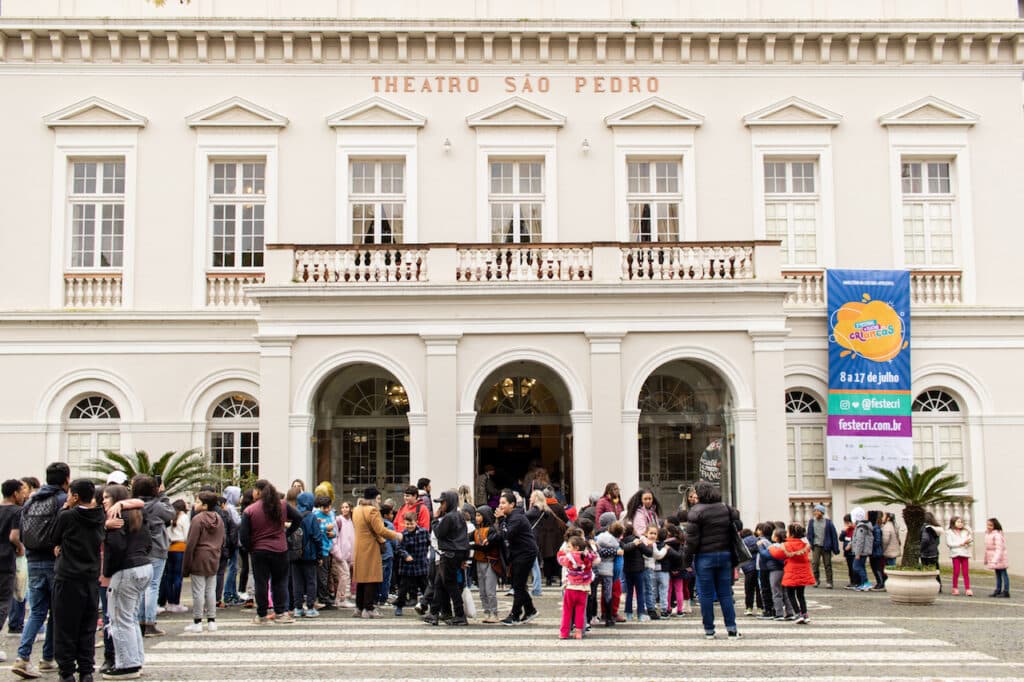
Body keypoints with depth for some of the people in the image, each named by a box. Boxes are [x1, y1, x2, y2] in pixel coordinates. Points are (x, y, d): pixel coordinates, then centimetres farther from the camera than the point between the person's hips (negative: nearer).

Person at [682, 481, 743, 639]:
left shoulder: (696, 511, -9)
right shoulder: (727, 509, 6)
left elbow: (692, 538, -11)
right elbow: (738, 527, 12)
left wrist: (687, 558, -4)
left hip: (704, 557, -4)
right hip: (725, 555, 4)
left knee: (706, 594, 3)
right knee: (725, 593, 9)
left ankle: (709, 630, 6)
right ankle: (731, 628, 6)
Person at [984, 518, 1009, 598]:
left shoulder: (997, 534, -20)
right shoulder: (987, 533, 8)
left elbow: (999, 548, -25)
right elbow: (987, 547, 16)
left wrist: (995, 560, -30)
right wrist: (986, 558, 18)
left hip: (1000, 558, -9)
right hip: (993, 558, 9)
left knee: (1003, 574, -2)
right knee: (998, 574, 14)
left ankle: (1006, 592, 1)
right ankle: (998, 591, 20)